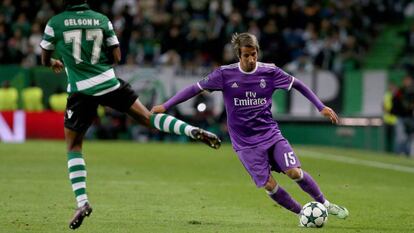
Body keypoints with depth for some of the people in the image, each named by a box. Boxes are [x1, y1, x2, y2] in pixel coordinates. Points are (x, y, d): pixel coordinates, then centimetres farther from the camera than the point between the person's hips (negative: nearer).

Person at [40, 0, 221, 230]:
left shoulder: (55, 23, -1)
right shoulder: (101, 19, 6)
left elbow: (45, 60, 11)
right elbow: (116, 57, 9)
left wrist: (54, 63, 34)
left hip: (81, 91, -2)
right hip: (109, 83, 2)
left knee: (73, 147, 8)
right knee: (148, 118, 11)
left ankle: (82, 202, -4)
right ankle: (192, 130, -11)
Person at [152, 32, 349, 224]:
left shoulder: (269, 72, -5)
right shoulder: (225, 74, -8)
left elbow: (297, 85, 6)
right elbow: (196, 88, -3)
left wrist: (321, 107, 4)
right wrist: (165, 106, -4)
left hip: (271, 133, 1)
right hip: (245, 143, -1)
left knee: (294, 172, -14)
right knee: (269, 185, -10)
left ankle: (324, 204, 7)